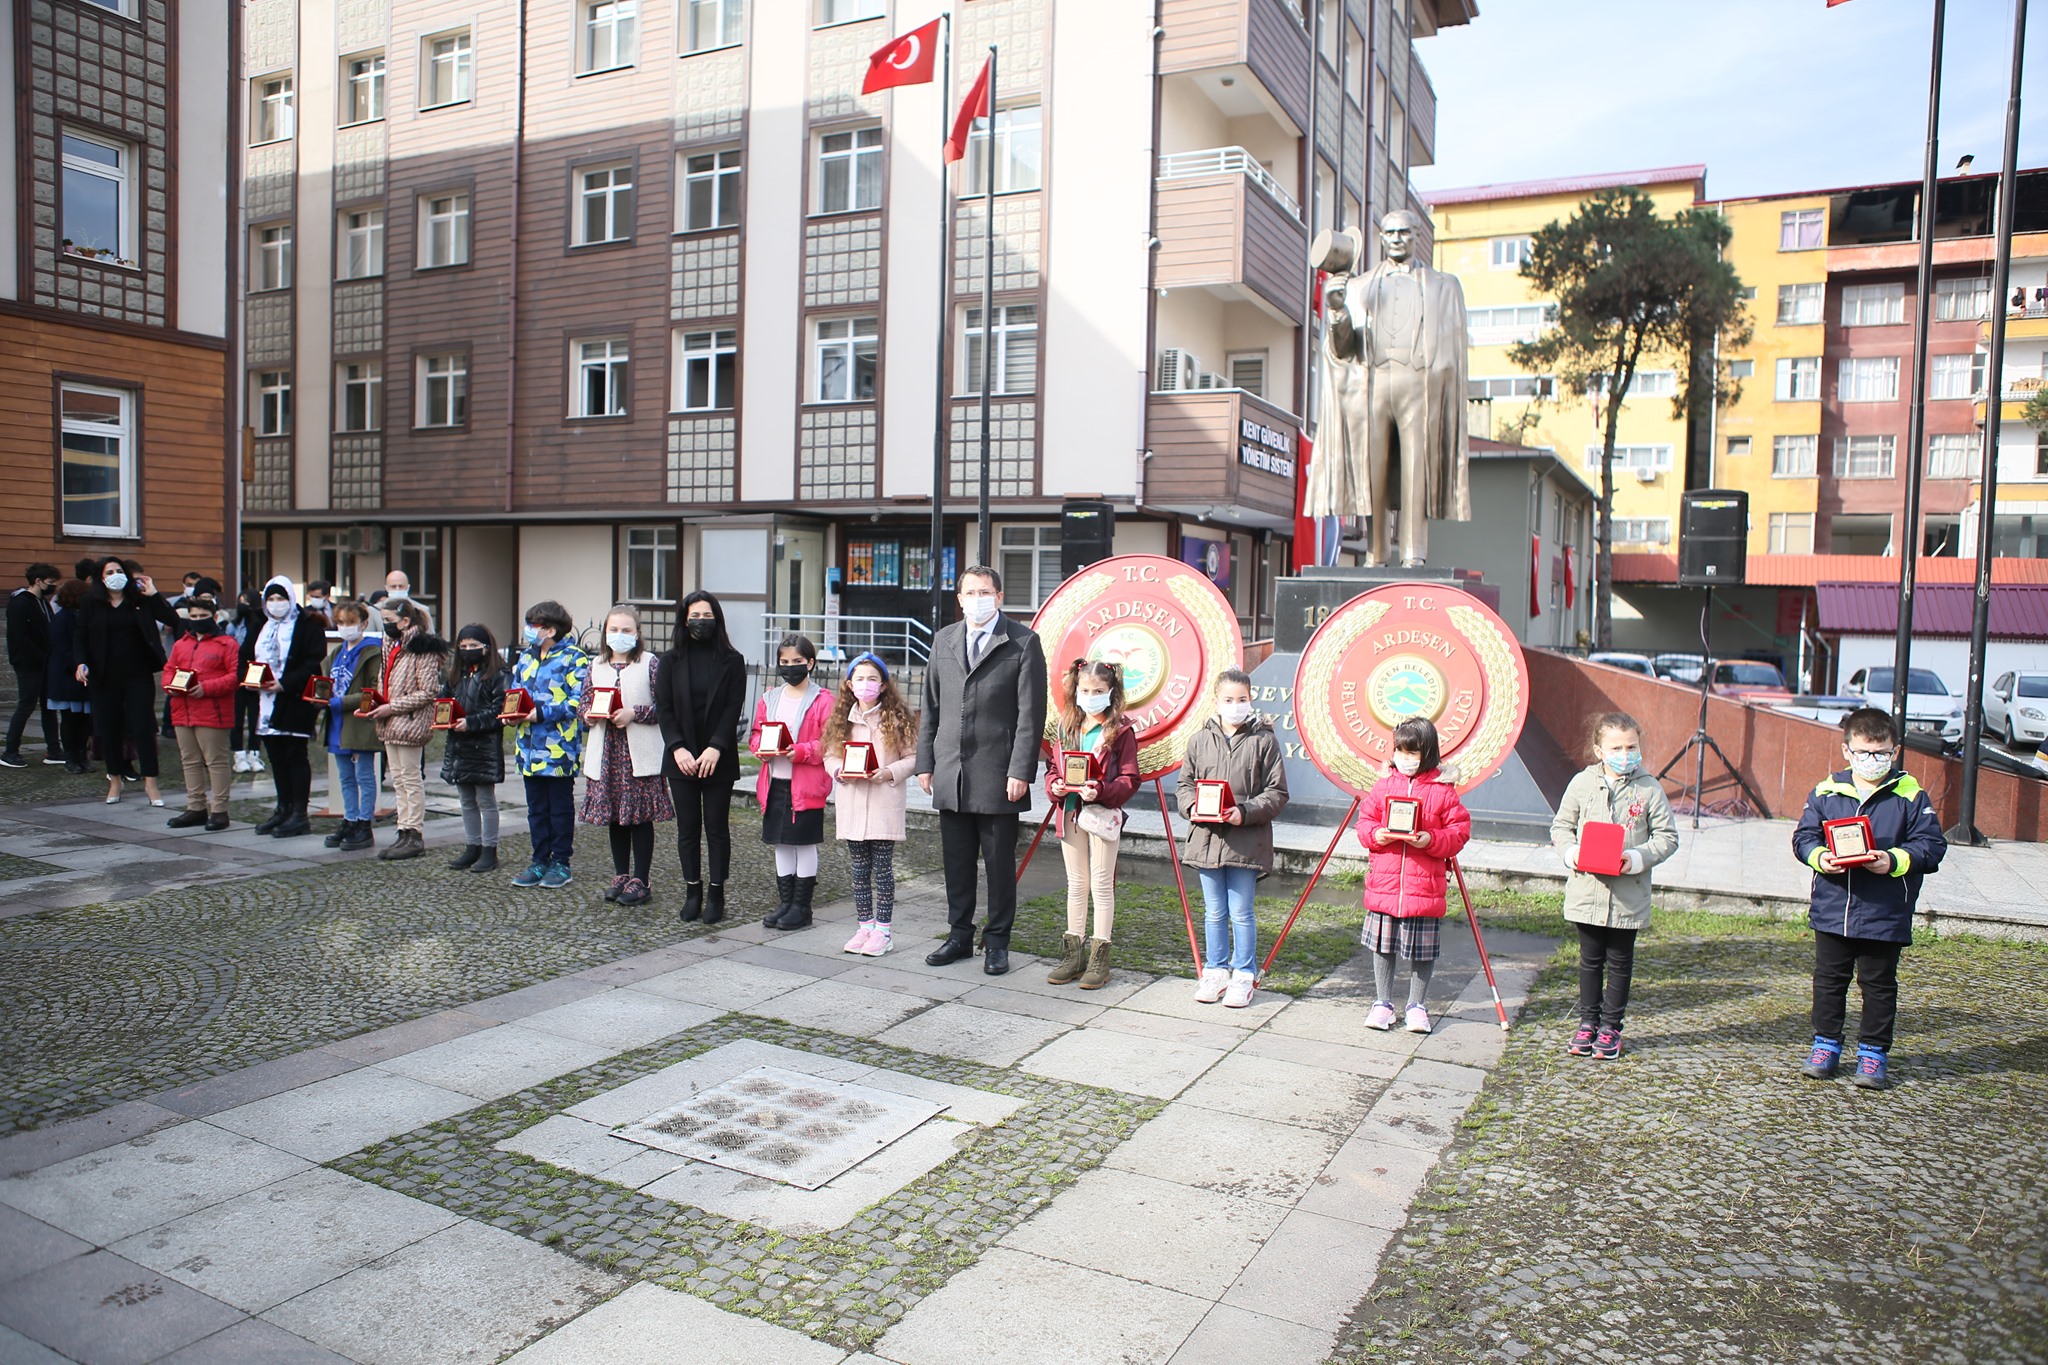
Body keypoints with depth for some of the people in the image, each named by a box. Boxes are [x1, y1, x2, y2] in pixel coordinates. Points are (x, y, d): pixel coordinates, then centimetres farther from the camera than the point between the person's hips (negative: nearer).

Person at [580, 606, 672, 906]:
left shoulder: (651, 664, -3)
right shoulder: (596, 665, 12)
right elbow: (584, 702, 15)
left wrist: (634, 714, -19)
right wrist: (589, 715, -6)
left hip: (640, 755, -5)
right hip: (607, 754, 5)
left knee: (640, 817, 0)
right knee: (614, 816, 12)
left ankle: (639, 881, 8)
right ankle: (620, 876, 24)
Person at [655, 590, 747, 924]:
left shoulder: (731, 661, 1)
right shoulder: (671, 661, 7)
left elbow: (733, 708, -5)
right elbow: (663, 708, 1)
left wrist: (715, 748, -16)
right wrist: (677, 748, -12)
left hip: (718, 759, -2)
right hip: (681, 759, 2)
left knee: (717, 827, 3)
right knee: (687, 828, 6)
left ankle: (716, 894, 11)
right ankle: (692, 892, 15)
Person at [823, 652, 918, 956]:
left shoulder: (896, 718, -3)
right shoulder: (843, 720, 7)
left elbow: (912, 757, -3)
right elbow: (830, 756, 11)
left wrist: (889, 773, -17)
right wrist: (840, 770, -9)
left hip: (885, 803, -3)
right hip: (852, 803, 4)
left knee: (883, 868, 2)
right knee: (859, 870, 11)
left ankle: (883, 929, 10)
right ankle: (864, 926, 20)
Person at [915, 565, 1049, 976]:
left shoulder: (1023, 643, -3)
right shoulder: (944, 640, 12)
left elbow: (1030, 714, -7)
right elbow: (930, 707, 14)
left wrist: (1020, 771, -12)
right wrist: (925, 763, 8)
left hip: (998, 776, -4)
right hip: (950, 773, 5)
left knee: (1000, 863, 5)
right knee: (956, 862, 12)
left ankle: (996, 942, 16)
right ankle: (959, 935, 25)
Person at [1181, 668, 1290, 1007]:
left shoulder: (1263, 740, -3)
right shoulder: (1200, 739, 5)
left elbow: (1277, 793, -3)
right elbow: (1185, 783, 10)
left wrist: (1245, 811, -17)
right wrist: (1192, 806, -10)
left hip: (1246, 841, -3)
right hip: (1206, 838, 3)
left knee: (1240, 912, 5)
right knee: (1214, 913, 13)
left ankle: (1244, 975, 20)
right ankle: (1215, 971, 28)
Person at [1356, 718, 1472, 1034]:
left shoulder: (1443, 789, -2)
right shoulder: (1384, 783, 5)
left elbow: (1460, 830, -3)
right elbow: (1365, 820, 9)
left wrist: (1433, 840, -19)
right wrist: (1375, 835, -11)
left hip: (1425, 886, -2)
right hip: (1384, 885, 2)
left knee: (1423, 950, 8)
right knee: (1383, 946, 10)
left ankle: (1417, 1005, 25)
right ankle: (1383, 1003, 24)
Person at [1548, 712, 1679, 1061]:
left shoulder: (1649, 788, -3)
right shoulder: (1582, 783, 0)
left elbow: (1667, 836, 0)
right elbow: (1561, 826, 7)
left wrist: (1636, 858, -15)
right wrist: (1571, 852, -12)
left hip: (1628, 895, -1)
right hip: (1587, 890, 1)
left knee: (1619, 962, 10)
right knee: (1590, 959, 13)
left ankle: (1610, 1026, 22)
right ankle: (1588, 1022, 25)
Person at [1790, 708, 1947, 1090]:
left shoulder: (1911, 795, -3)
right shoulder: (1825, 792, 0)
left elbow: (1931, 845, -6)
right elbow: (1804, 837, 2)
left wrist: (1895, 861, -23)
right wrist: (1820, 857, -19)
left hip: (1885, 915, -2)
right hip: (1830, 911, 2)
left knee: (1878, 985, 9)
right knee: (1828, 980, 12)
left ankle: (1873, 1052, 22)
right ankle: (1826, 1044, 25)